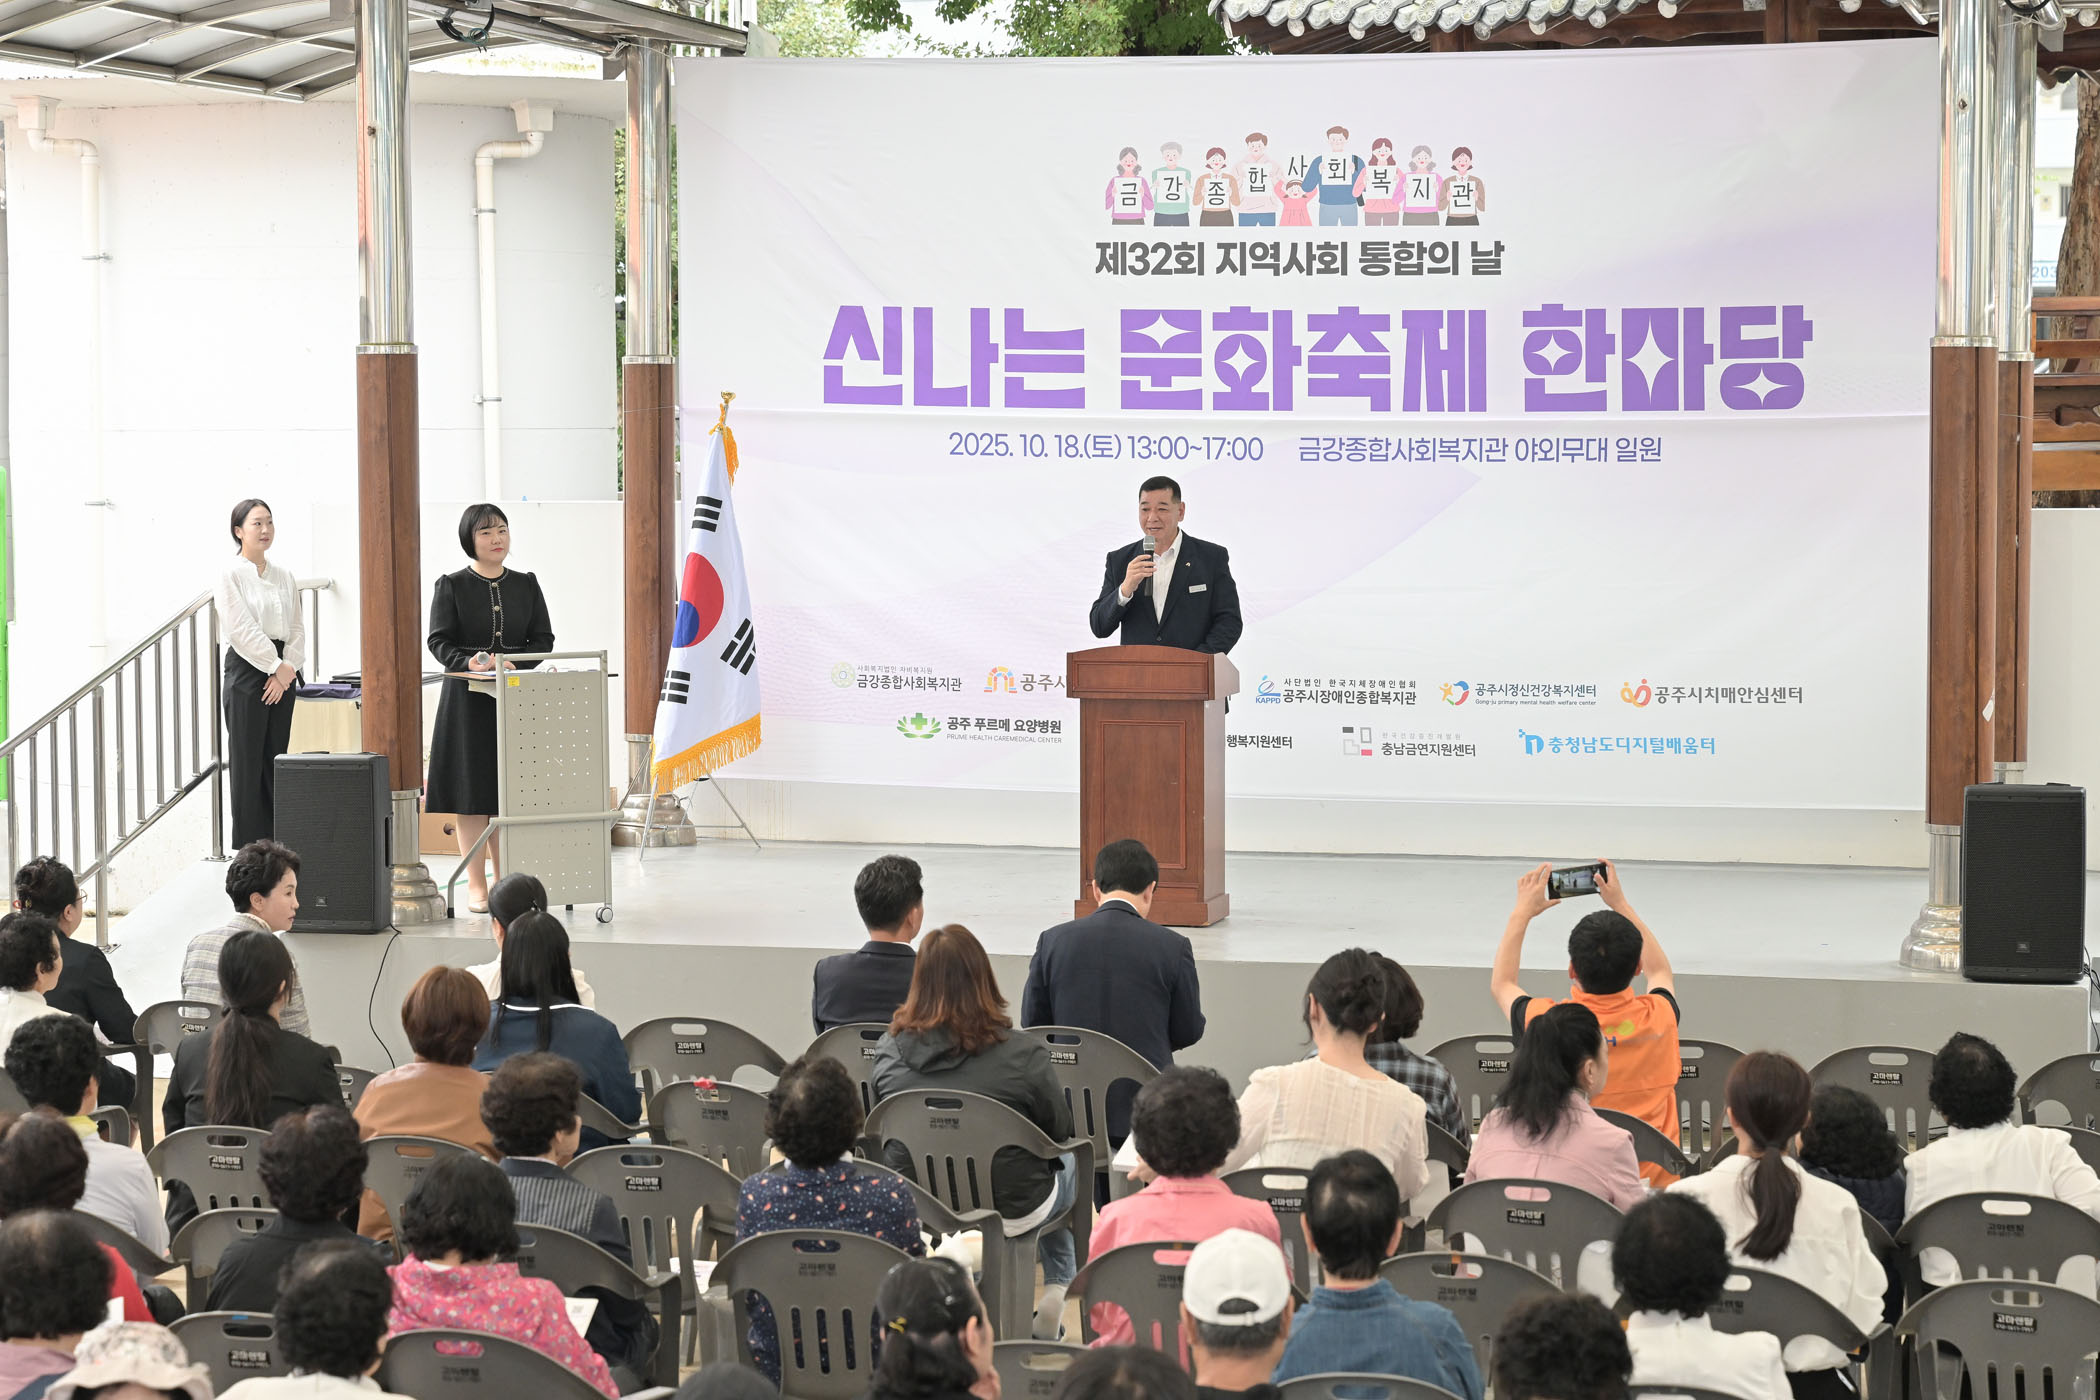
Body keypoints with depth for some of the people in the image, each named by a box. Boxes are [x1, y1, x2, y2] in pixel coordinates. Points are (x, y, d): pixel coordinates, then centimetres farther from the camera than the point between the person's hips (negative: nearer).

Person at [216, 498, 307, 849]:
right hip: (246, 671, -6)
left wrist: (288, 669, -6)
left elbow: (296, 627, 9)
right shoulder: (230, 575, -5)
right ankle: (248, 846, -1)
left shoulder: (284, 576, 12)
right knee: (247, 760, -4)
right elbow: (242, 629, -12)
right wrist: (277, 667, -12)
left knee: (275, 761, 6)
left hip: (282, 673, 6)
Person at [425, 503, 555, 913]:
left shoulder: (526, 585, 10)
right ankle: (476, 886, 3)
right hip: (468, 700, -2)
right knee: (472, 792, -2)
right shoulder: (451, 587, 2)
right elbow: (439, 641, -2)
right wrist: (470, 661, -22)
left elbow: (544, 640, 6)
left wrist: (510, 661, -12)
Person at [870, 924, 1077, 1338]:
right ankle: (1058, 1289, 36)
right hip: (1011, 1211, -3)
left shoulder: (888, 1054, -12)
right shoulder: (1024, 1056, -22)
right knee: (1067, 1163, 33)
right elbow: (1061, 1130, -7)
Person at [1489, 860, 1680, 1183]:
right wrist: (1620, 904, 31)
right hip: (1653, 1180, 2)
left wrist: (1522, 913, 26)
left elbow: (1501, 983, 16)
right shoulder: (1658, 1018, -6)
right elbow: (1660, 971, 23)